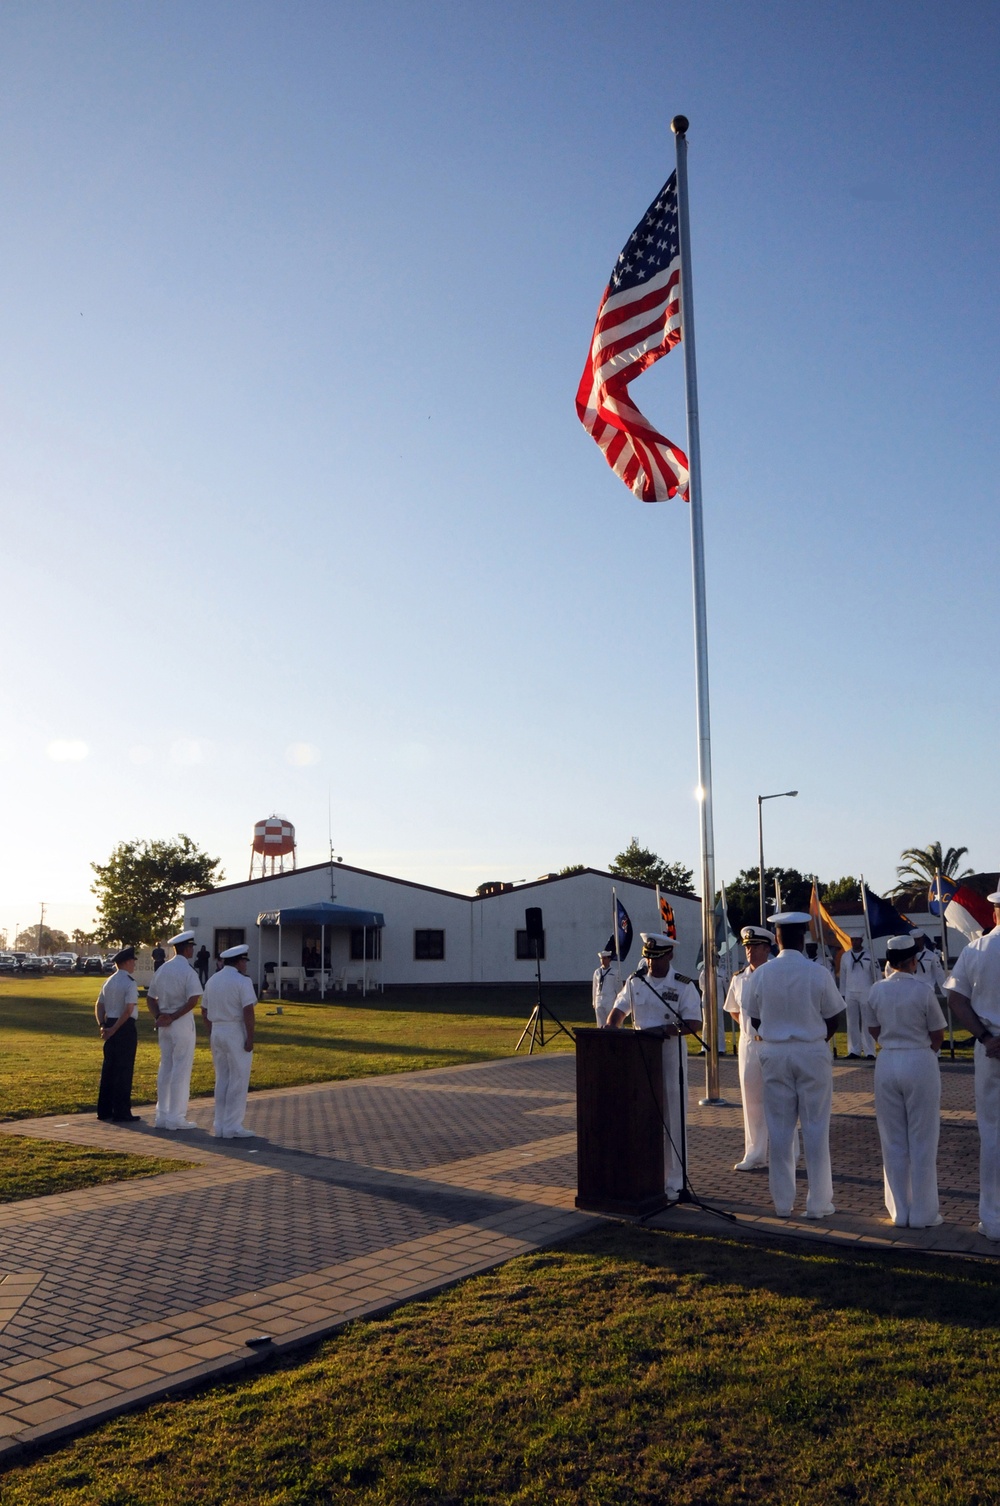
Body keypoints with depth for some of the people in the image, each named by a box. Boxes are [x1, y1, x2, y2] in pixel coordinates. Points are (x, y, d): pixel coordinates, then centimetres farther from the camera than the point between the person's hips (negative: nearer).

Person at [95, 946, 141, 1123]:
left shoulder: (109, 982, 13)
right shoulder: (129, 983, -13)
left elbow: (99, 1006, 12)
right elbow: (128, 1010, -20)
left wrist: (103, 1026, 3)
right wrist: (114, 1029, -15)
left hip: (110, 1026, 8)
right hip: (125, 1028, -8)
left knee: (108, 1068, 14)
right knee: (124, 1070, -2)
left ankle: (104, 1110, 21)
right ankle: (121, 1113, 1)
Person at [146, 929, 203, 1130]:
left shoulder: (162, 969, 10)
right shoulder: (188, 971, -12)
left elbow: (150, 997, 13)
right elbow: (193, 999, -23)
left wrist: (158, 1017, 3)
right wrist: (173, 1017, -15)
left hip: (164, 1024, 7)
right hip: (182, 1024, -7)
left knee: (165, 1068, 13)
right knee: (181, 1069, -2)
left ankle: (162, 1116, 18)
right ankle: (176, 1117, 1)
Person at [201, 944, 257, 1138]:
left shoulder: (212, 980, 11)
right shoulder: (242, 981, -12)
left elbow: (204, 1011, 16)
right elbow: (248, 1011, -19)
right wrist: (250, 1038, -15)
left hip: (217, 1033, 7)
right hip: (236, 1033, -7)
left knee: (221, 1080, 13)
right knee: (238, 1081, 0)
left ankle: (220, 1126, 17)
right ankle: (232, 1127, 1)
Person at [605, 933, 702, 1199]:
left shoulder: (683, 986, -7)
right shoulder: (635, 981, 7)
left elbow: (693, 1024, -12)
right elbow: (620, 1009, 16)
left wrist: (663, 1030, -26)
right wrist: (610, 1026, -4)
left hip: (671, 1055, -4)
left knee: (672, 1120, 2)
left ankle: (674, 1183, 10)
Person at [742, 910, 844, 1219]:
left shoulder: (759, 975, -5)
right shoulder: (819, 974, -11)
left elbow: (755, 1020, 3)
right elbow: (832, 1021, -3)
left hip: (774, 1054, 2)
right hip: (812, 1054, -2)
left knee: (779, 1129, 9)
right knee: (815, 1128, 7)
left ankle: (782, 1202, 15)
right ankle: (818, 1202, 12)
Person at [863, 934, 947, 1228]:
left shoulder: (876, 991, 0)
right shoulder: (923, 989, -11)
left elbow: (876, 1033, 7)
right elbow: (938, 1036, -3)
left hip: (887, 1063, 3)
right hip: (920, 1063, -3)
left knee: (893, 1142, 12)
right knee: (922, 1143, 8)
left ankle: (899, 1212, 19)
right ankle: (923, 1214, 14)